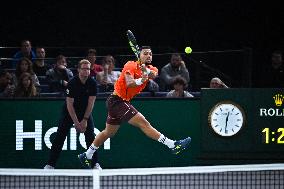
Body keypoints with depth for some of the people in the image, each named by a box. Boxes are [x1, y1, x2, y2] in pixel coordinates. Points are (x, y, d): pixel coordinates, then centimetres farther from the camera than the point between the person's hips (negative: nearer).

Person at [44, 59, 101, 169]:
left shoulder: (92, 83, -14)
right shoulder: (72, 83, -22)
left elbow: (91, 103, -12)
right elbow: (69, 104, -21)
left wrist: (85, 120, -17)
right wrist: (76, 122, -25)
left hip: (86, 111, 2)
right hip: (69, 111, -2)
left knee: (90, 135, -10)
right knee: (60, 136, -7)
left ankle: (95, 164, -4)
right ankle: (50, 164, -4)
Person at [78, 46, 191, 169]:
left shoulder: (152, 69, 6)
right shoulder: (131, 65, -13)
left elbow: (153, 74, -20)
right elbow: (129, 83, -30)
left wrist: (146, 71, -42)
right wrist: (142, 80, -48)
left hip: (124, 102, 9)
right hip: (117, 100, -9)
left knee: (108, 133, 20)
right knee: (143, 123, -18)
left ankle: (86, 156, 31)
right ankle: (172, 145, -26)